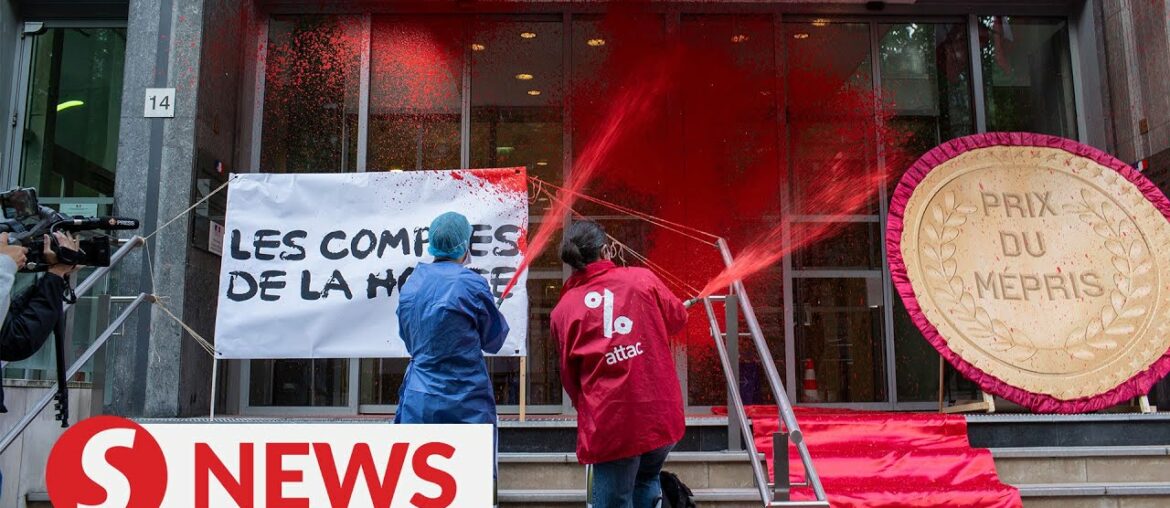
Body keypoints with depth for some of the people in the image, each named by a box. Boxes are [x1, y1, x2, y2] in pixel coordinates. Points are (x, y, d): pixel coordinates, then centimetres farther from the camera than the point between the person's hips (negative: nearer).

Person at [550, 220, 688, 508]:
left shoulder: (563, 309, 0)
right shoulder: (642, 279, 0)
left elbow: (569, 376, 8)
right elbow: (677, 319, 16)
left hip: (610, 421, -1)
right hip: (661, 411, 2)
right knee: (646, 480, 28)